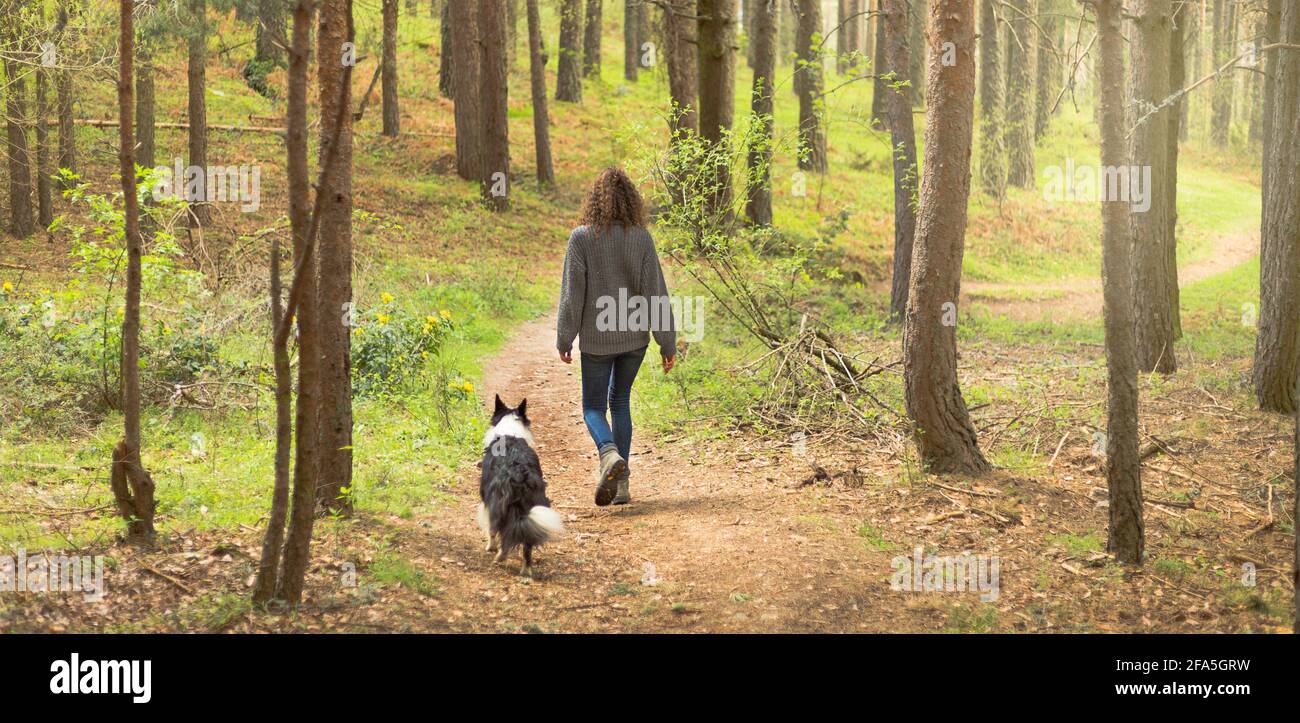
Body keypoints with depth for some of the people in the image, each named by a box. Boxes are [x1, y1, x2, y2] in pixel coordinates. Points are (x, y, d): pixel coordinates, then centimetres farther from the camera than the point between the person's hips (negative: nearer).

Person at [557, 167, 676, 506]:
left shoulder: (582, 238, -11)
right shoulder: (641, 238, -5)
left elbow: (572, 292, -9)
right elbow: (655, 292, -4)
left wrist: (564, 339, 1)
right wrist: (668, 343, 1)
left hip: (597, 338, -3)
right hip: (635, 337, 3)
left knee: (593, 407, 10)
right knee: (620, 401, 19)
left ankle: (609, 453, -21)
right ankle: (622, 481, 15)